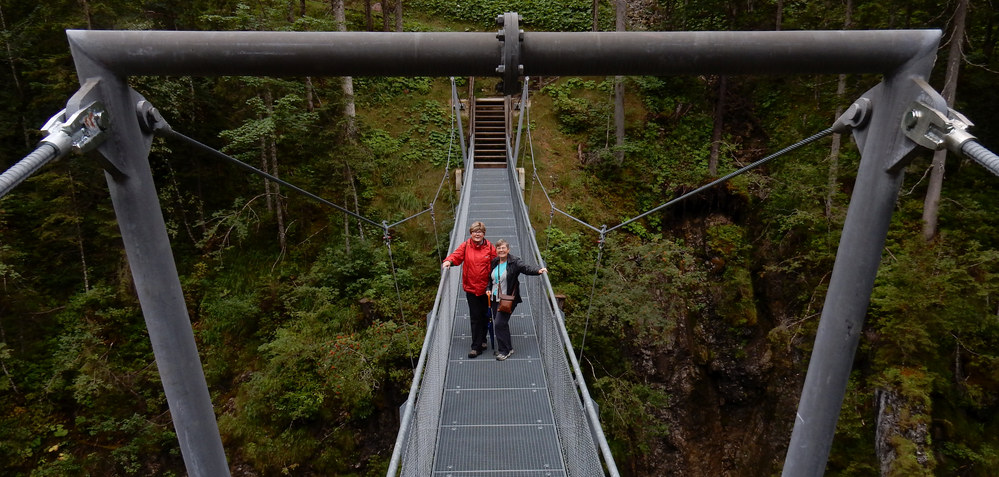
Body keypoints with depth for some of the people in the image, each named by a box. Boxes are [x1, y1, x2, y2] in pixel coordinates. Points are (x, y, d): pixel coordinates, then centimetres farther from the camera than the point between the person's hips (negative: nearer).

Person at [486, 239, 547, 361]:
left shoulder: (514, 262, -9)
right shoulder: (494, 263, 9)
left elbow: (526, 268, -23)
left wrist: (538, 270, -40)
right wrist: (489, 289, 5)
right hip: (495, 298, 7)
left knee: (500, 323, -12)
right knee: (497, 323, 10)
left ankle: (505, 350, 1)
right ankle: (507, 348, 26)